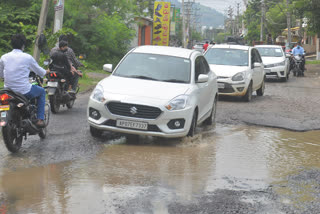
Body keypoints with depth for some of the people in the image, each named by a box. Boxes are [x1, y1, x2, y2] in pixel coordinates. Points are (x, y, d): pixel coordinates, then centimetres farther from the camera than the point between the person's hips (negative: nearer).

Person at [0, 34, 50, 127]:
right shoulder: (27, 57, -8)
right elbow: (40, 72, 5)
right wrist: (46, 72, 29)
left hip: (8, 92, 5)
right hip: (24, 91, -5)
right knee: (42, 91, 24)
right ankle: (40, 119, 13)